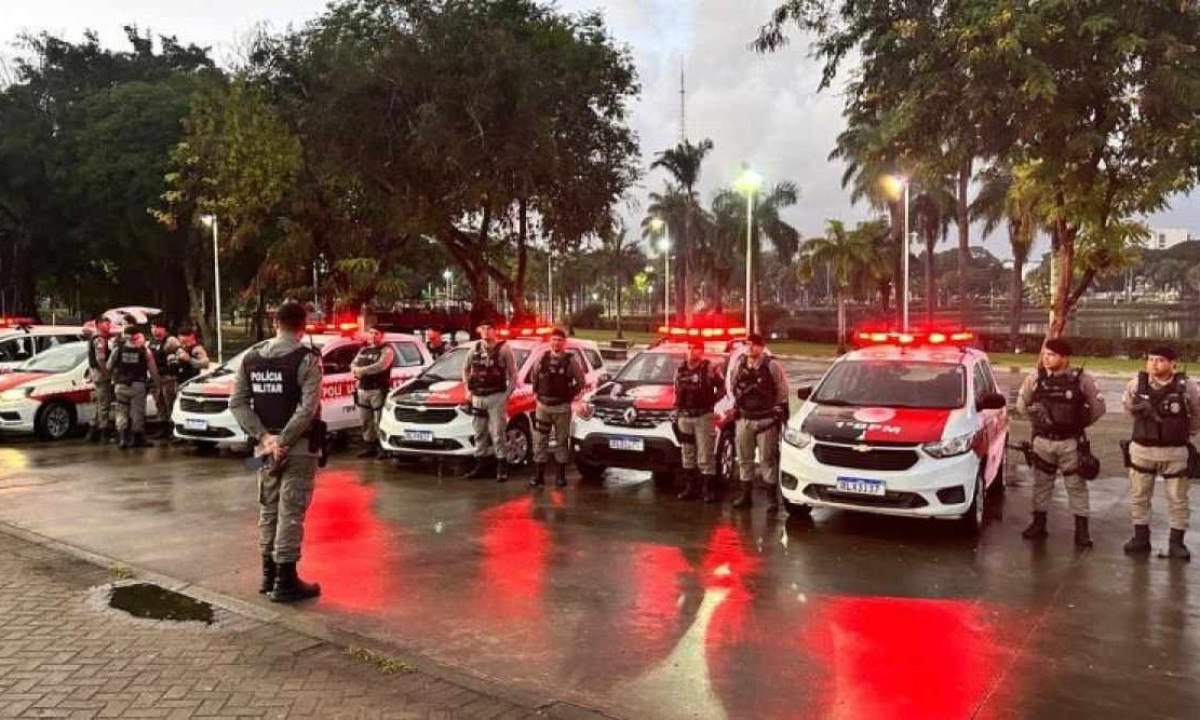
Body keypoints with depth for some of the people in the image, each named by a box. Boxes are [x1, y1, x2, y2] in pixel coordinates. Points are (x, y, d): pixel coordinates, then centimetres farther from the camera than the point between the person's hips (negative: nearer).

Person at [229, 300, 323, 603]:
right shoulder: (307, 358, -11)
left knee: (268, 510, 16)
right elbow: (308, 408, -21)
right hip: (298, 447, -6)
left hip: (266, 446, 6)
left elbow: (237, 403, 3)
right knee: (290, 513, -2)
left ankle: (269, 574, 25)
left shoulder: (252, 357, 8)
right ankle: (285, 581, 2)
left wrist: (264, 436, -5)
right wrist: (284, 440, -15)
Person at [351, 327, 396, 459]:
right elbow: (353, 364, 17)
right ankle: (371, 448, 18)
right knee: (366, 421, 10)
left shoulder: (386, 350, -4)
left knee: (379, 421, -9)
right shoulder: (364, 349, 20)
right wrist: (356, 371, -8)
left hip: (378, 390, -7)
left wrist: (362, 370, -15)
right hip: (363, 390, 8)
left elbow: (381, 366, -20)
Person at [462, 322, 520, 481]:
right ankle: (481, 465, 20)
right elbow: (465, 369, 21)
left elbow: (512, 374, -3)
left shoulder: (504, 348, -4)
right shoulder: (476, 348, 9)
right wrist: (468, 388, 13)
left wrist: (508, 393, -9)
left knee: (497, 434, -6)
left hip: (497, 397, -5)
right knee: (479, 434, 11)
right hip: (478, 397, 5)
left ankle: (502, 467, 0)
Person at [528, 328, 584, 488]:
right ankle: (539, 475, 10)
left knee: (562, 441, 5)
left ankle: (560, 475, 13)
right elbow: (533, 376, 19)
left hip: (562, 407, -3)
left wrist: (571, 395, -2)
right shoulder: (542, 358, 4)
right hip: (542, 406, 3)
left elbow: (581, 381, 1)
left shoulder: (570, 361, -5)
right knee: (539, 440, 3)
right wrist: (536, 392, 10)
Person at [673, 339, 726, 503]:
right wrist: (677, 408, 11)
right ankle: (690, 488, 22)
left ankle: (710, 489, 0)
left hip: (704, 416, -5)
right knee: (687, 455, 12)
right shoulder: (681, 369, 11)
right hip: (684, 416, 5)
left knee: (706, 456, -6)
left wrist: (711, 401, -7)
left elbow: (722, 388, 0)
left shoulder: (710, 368, -4)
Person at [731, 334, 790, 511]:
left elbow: (782, 391, 0)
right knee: (744, 459, 9)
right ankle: (746, 495, 19)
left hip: (766, 419, -5)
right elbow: (734, 389, 21)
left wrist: (781, 413, 0)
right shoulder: (739, 366, 8)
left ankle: (772, 497, 3)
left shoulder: (772, 366, -6)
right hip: (744, 418, 5)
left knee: (768, 459, -3)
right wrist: (735, 407, 17)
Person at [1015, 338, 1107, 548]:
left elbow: (1098, 406, 2)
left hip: (1070, 442, -3)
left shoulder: (1081, 379, -7)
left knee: (1076, 485, 3)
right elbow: (1021, 404, 11)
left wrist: (1081, 423, 3)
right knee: (1041, 483, 11)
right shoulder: (1035, 378, -2)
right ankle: (1039, 524, 21)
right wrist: (1036, 419, 6)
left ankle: (1082, 530, 9)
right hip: (1042, 440, 3)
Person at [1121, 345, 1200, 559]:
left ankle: (1176, 542, 18)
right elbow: (1127, 404, 15)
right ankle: (1141, 538, 22)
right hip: (1142, 449, 2)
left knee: (1178, 499, 7)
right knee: (1138, 496, 9)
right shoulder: (1137, 384, -7)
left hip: (1175, 451, -2)